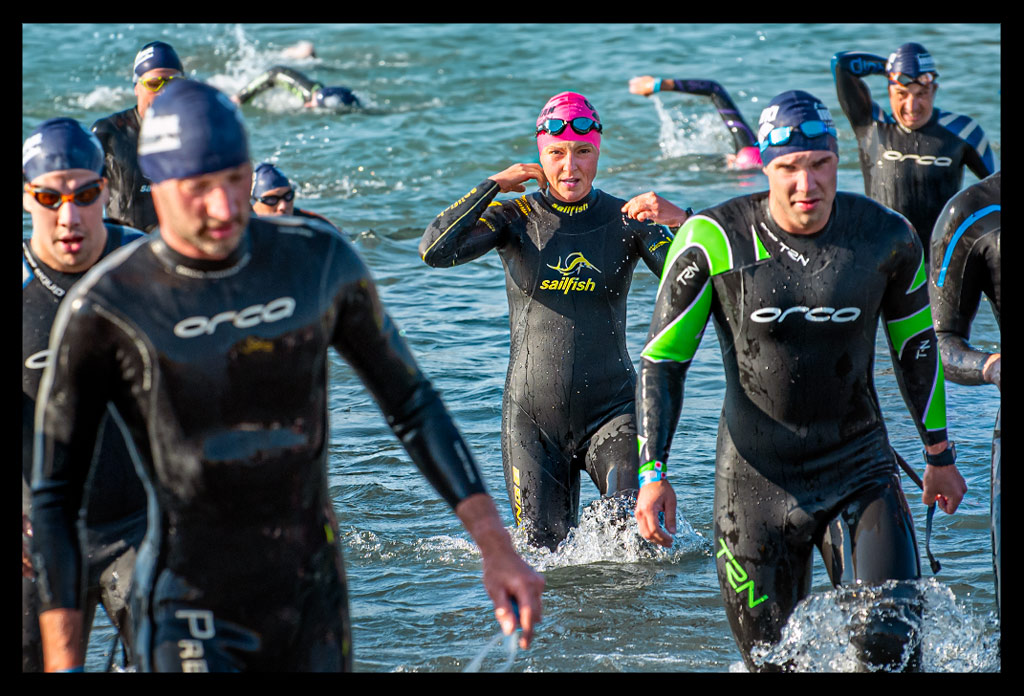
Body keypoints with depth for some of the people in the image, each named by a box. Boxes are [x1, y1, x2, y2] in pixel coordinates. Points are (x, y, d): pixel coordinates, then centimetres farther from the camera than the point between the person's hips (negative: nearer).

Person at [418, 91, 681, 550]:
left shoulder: (626, 221, 0)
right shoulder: (515, 217, 0)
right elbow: (435, 251, -15)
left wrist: (680, 221, -27)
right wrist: (493, 185, -12)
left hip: (610, 410, -1)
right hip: (532, 417, 1)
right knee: (546, 553, 5)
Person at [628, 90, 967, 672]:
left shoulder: (885, 237, -6)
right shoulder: (714, 241, -11)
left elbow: (915, 344, 12)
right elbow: (663, 358, -2)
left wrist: (940, 456, 19)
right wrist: (653, 473, -10)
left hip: (860, 472, 1)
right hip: (758, 482, 0)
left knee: (890, 643, -18)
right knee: (773, 663, 6)